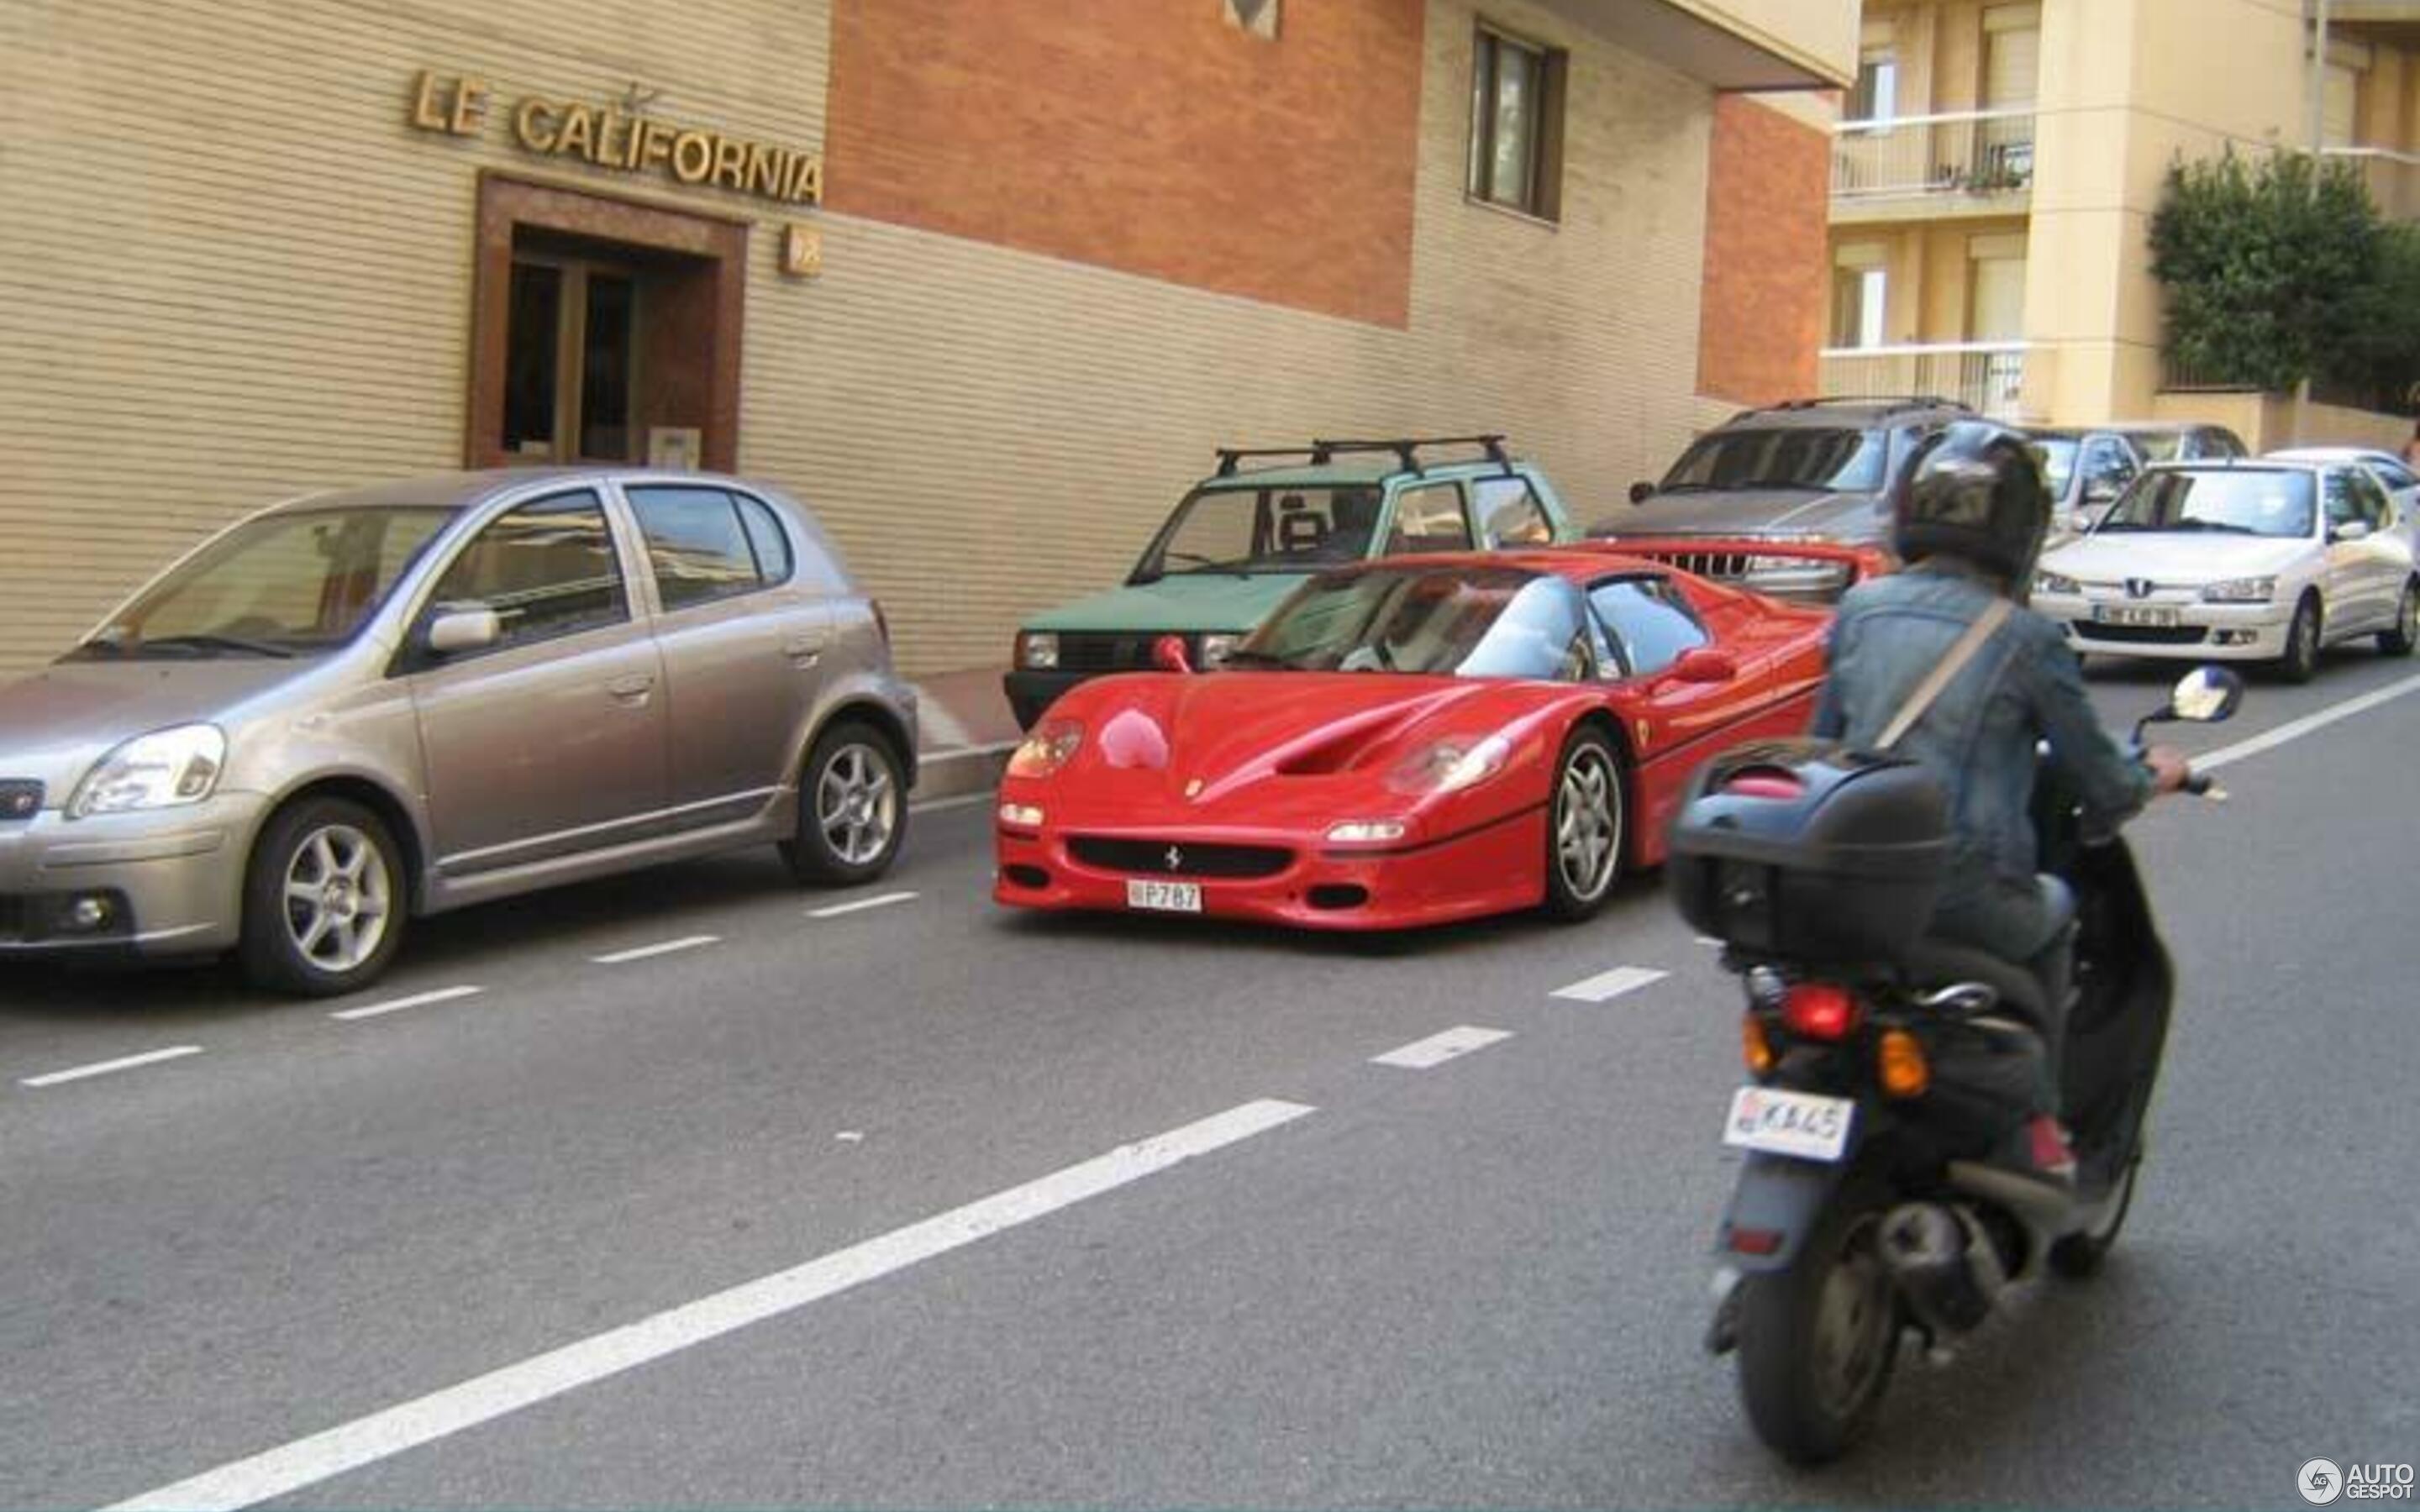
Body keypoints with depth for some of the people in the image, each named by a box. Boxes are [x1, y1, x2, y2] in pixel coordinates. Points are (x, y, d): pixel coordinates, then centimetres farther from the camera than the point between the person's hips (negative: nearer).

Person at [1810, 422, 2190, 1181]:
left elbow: (1823, 739, 15)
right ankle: (2036, 1124, 25)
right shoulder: (2027, 640, -4)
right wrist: (2154, 778, 26)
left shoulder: (1860, 610, 7)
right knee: (2051, 909, 28)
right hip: (1969, 894, -4)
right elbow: (2104, 783, 4)